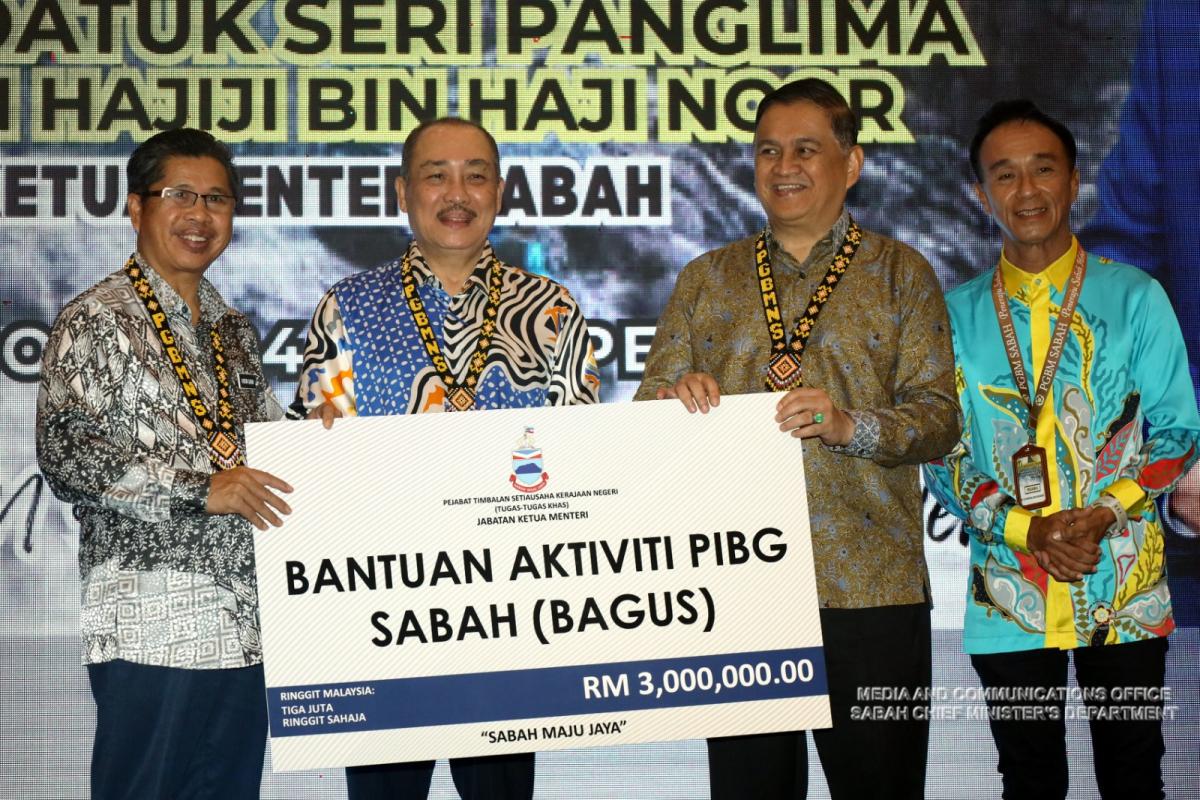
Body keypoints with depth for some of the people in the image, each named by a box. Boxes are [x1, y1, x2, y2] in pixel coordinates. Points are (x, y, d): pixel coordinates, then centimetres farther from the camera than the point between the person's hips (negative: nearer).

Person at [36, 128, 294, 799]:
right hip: (151, 629, -7)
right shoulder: (97, 322, -3)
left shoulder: (233, 329, 19)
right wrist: (201, 489, -19)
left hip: (244, 626, 7)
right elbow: (65, 452, -14)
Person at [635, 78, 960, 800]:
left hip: (869, 584, -2)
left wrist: (848, 426, -19)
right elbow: (649, 409, 12)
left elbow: (938, 416, -1)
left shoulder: (901, 274, 7)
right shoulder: (705, 280, 15)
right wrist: (678, 398, -12)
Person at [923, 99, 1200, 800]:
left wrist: (1103, 515, -16)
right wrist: (1028, 528, -13)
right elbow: (943, 456, 3)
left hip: (1124, 590, -1)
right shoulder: (959, 315, 5)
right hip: (1008, 595, 1)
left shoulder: (1135, 297, 1)